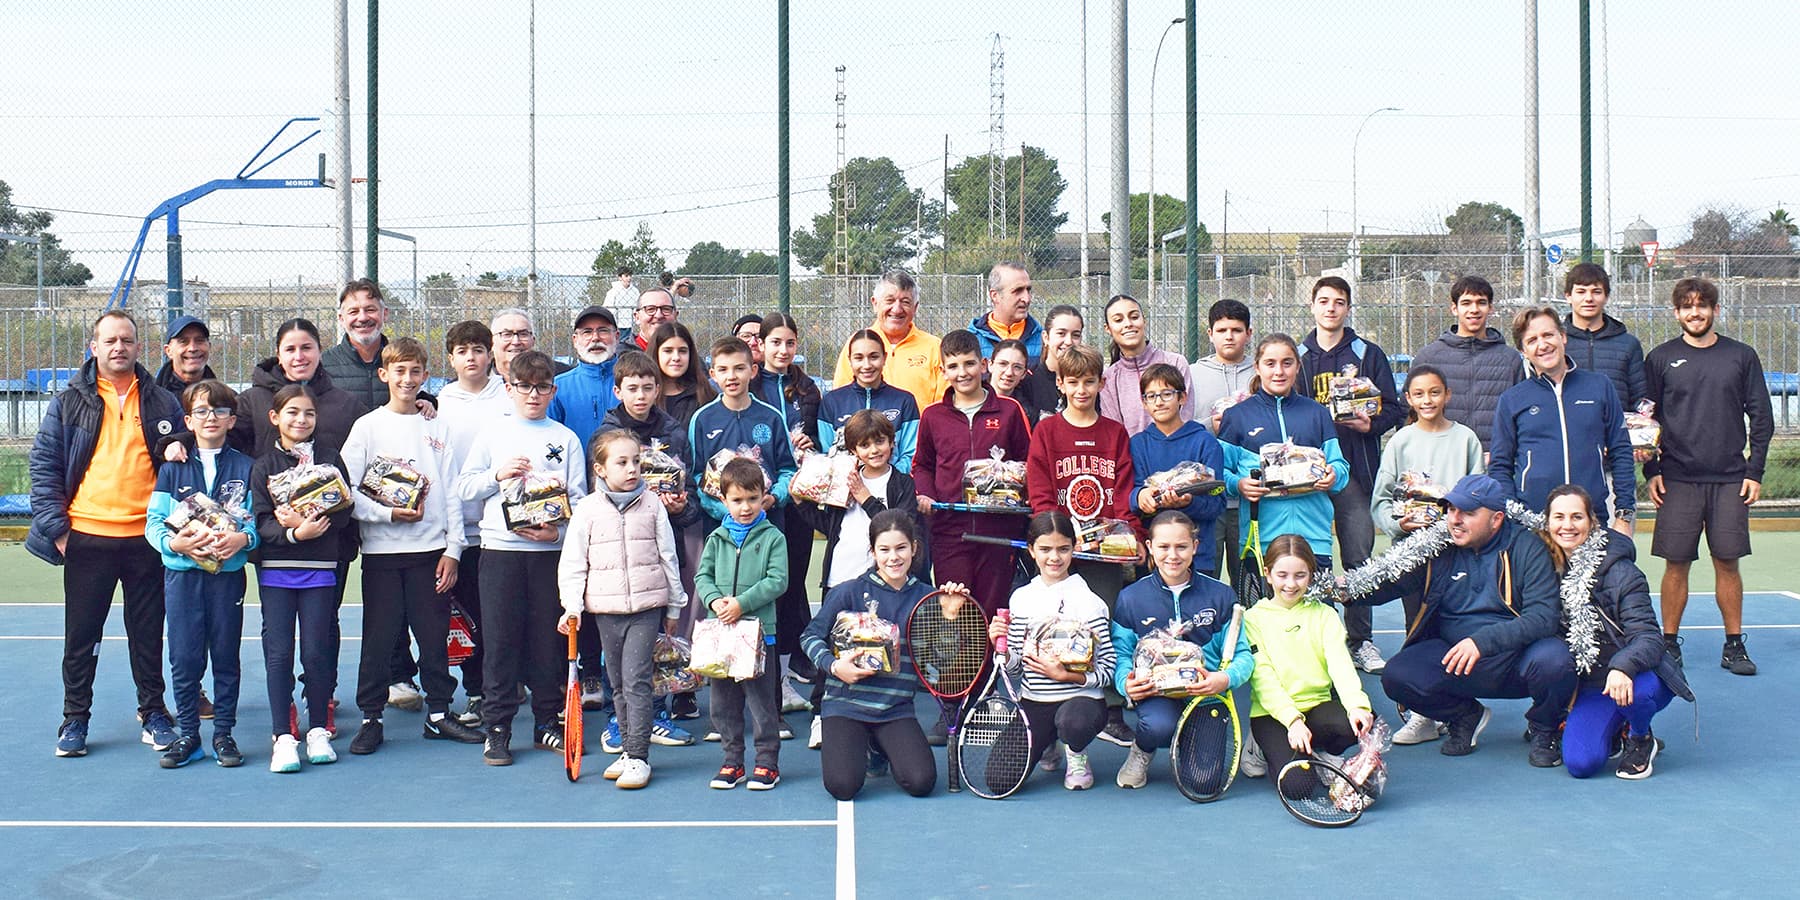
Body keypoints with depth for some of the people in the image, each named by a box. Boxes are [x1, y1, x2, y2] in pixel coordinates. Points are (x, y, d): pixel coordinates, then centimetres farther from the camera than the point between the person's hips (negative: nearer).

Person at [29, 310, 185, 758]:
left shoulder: (163, 404, 5)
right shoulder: (69, 402, 3)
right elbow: (44, 465, 1)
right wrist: (56, 528, -6)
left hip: (147, 538, 0)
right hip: (86, 538, 0)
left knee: (148, 634, 9)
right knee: (81, 635, 8)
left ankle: (153, 712, 22)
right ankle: (75, 719, 19)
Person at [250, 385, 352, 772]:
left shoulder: (330, 461, 8)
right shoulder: (263, 466, 6)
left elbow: (343, 513, -2)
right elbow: (260, 522, -3)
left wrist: (304, 521, -16)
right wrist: (294, 533, -21)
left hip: (320, 568, 0)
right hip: (275, 569, 0)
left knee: (316, 651, -1)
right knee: (278, 652, -3)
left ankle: (318, 731, 13)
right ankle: (283, 737, 2)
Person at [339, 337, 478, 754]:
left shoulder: (437, 428, 9)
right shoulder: (367, 426, 2)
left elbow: (451, 493, 7)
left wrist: (452, 549, 1)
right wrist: (387, 513, -16)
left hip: (430, 548, 2)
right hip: (382, 550, -2)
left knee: (434, 635, 6)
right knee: (379, 638, 2)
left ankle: (439, 713, 17)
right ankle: (371, 718, 11)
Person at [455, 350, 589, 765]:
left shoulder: (566, 438, 7)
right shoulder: (493, 433, 9)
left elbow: (578, 498, 2)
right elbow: (463, 486, 7)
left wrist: (558, 530, -15)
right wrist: (498, 475, -10)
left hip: (551, 550, 0)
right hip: (500, 547, 0)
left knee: (549, 638, 5)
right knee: (501, 639, 0)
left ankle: (547, 723, 17)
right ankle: (496, 728, 7)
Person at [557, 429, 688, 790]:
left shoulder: (652, 506, 2)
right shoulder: (587, 509, 1)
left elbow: (668, 557, 8)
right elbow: (572, 563, 3)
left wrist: (674, 606, 10)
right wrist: (572, 606, -6)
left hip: (647, 605, -2)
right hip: (606, 608, 2)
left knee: (636, 680, -9)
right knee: (618, 683, 10)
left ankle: (638, 756, -5)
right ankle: (628, 749, 22)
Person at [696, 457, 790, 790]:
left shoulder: (772, 538, -1)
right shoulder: (717, 538, 11)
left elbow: (777, 581, -9)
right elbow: (702, 576, 9)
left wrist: (742, 603, -17)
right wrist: (714, 600, -12)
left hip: (759, 629, -4)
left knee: (761, 698, 0)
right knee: (723, 701, 9)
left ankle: (767, 762, 10)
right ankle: (732, 761, 20)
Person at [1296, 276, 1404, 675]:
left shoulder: (1367, 354, 7)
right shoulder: (1297, 356, 12)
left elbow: (1393, 410, 5)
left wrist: (1370, 424, -14)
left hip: (1355, 470, -2)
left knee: (1358, 557, -2)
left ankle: (1361, 641, 4)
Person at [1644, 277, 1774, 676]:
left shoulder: (1742, 356, 7)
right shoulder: (1661, 358, 5)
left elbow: (1762, 418, 8)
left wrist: (1755, 471, 1)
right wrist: (1651, 470, -1)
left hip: (1730, 480, 1)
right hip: (1678, 479, -1)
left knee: (1727, 563, 2)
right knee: (1676, 564, 0)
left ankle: (1734, 645, 11)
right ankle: (1669, 643, 8)